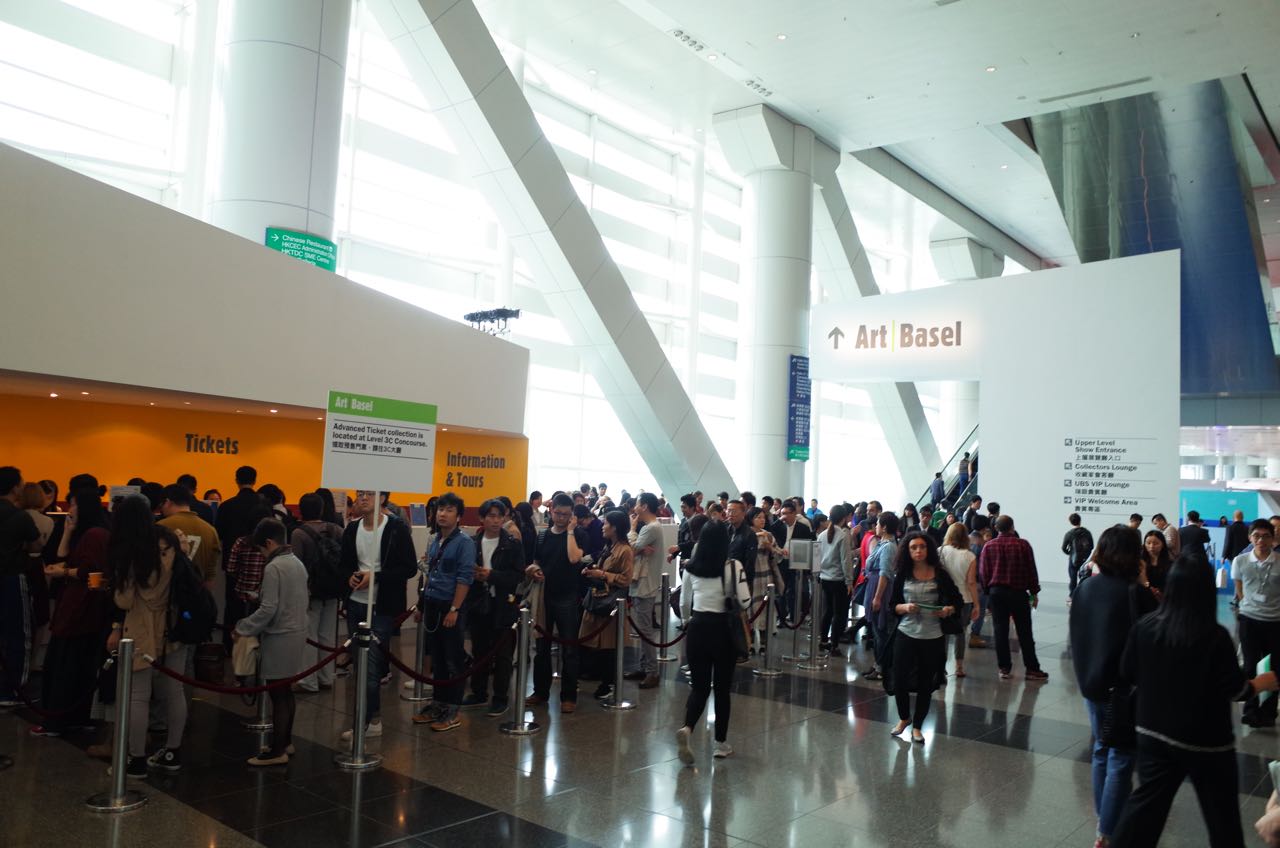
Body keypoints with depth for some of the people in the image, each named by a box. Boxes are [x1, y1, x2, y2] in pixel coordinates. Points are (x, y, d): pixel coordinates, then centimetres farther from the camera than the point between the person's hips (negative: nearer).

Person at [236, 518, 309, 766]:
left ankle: (278, 751, 5)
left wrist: (243, 628, -9)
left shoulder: (274, 567, -16)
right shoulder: (298, 564, 8)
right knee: (286, 692, 17)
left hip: (279, 638, -8)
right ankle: (285, 742, 27)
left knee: (278, 695, -1)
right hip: (297, 634, 8)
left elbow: (268, 609, -19)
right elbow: (305, 600, 14)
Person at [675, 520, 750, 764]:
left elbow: (683, 603, 11)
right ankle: (721, 743, 19)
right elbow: (744, 601, -12)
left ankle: (686, 729, -16)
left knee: (699, 686, 9)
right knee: (722, 687, 11)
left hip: (697, 627, 3)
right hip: (723, 629, -2)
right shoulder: (733, 566, -9)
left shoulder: (691, 568, 2)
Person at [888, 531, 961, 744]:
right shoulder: (902, 575, 1)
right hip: (906, 634, 1)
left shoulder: (940, 575, -2)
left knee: (925, 684, 9)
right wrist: (905, 608, -15)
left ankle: (917, 726, 28)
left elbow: (957, 601, 5)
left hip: (932, 637, -1)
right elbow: (892, 605, 5)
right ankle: (904, 717, 31)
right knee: (899, 680, 2)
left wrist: (948, 610, -15)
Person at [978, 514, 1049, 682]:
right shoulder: (1023, 545, -7)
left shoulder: (988, 546, -1)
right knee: (1025, 633, 4)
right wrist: (1034, 592, 6)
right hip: (1018, 593, -2)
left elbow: (983, 573, 1)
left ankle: (1004, 668, 7)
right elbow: (1031, 570, -3)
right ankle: (1032, 669, 7)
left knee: (1000, 631, 6)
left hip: (996, 592, 2)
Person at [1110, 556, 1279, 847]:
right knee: (1222, 814, 17)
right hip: (1205, 741, -3)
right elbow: (1235, 690, -12)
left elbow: (1127, 673, 1)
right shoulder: (1216, 637, -20)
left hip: (1154, 733, 3)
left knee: (1146, 802, 15)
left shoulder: (1145, 627, -9)